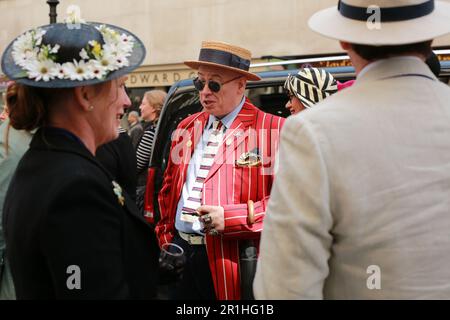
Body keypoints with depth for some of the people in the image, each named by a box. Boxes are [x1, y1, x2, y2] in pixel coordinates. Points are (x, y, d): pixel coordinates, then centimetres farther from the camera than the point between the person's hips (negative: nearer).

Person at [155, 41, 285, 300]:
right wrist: (166, 238, 12)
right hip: (181, 254, 5)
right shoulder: (187, 128, 13)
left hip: (232, 263, -5)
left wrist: (231, 217, -17)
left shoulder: (271, 130, -7)